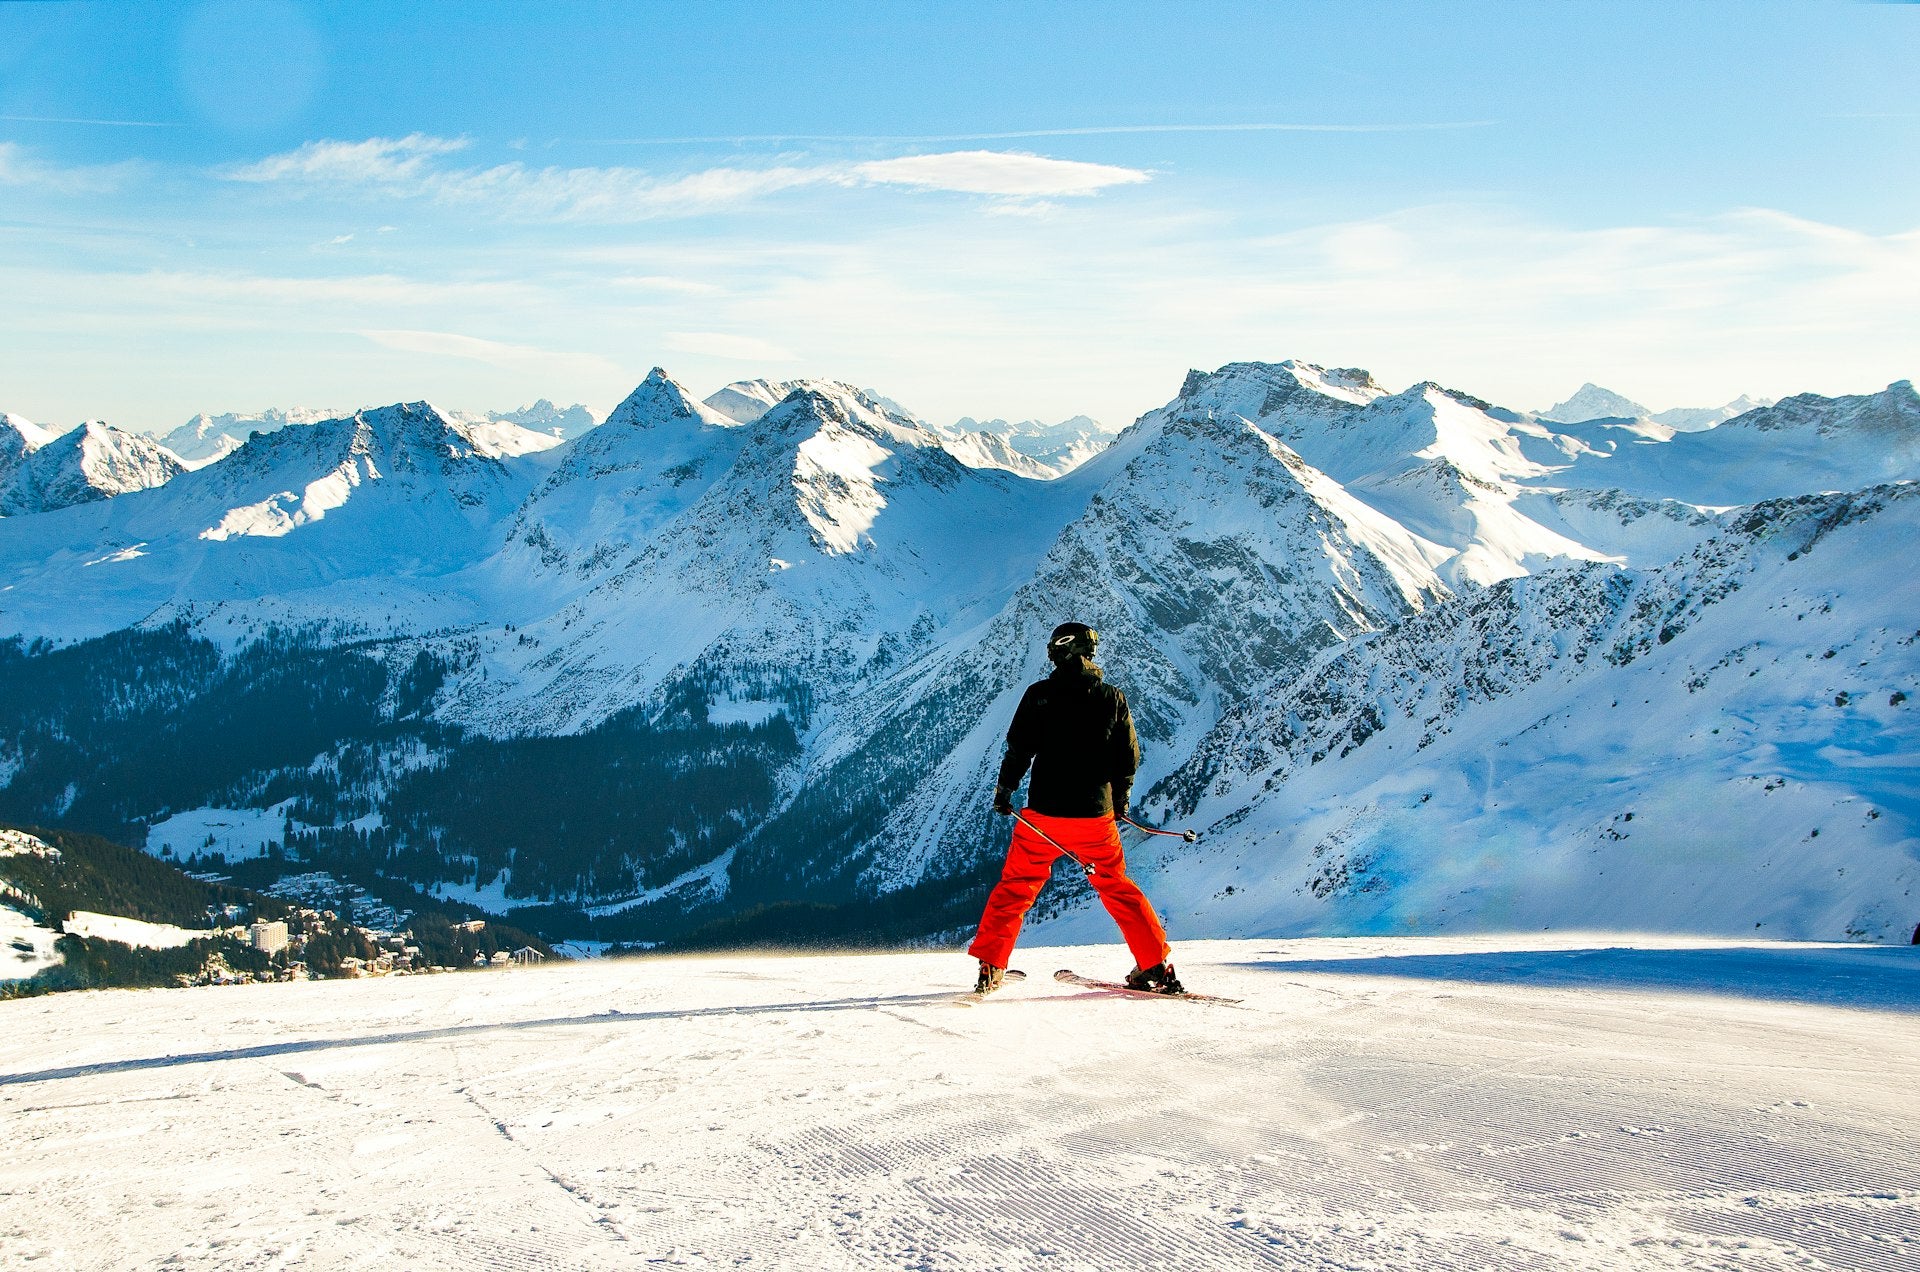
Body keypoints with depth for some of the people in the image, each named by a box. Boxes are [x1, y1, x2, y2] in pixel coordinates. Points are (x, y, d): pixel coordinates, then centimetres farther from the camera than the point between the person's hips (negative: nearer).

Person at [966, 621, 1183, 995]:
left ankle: (990, 968, 9)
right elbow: (1129, 758, 6)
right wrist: (1119, 800, 21)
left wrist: (1004, 789, 7)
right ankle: (1157, 967, 15)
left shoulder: (1039, 695, -6)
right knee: (1118, 888, 17)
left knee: (1015, 887, 13)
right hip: (1096, 815, 2)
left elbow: (1018, 749, -7)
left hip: (1043, 814, -2)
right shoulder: (1113, 698, 0)